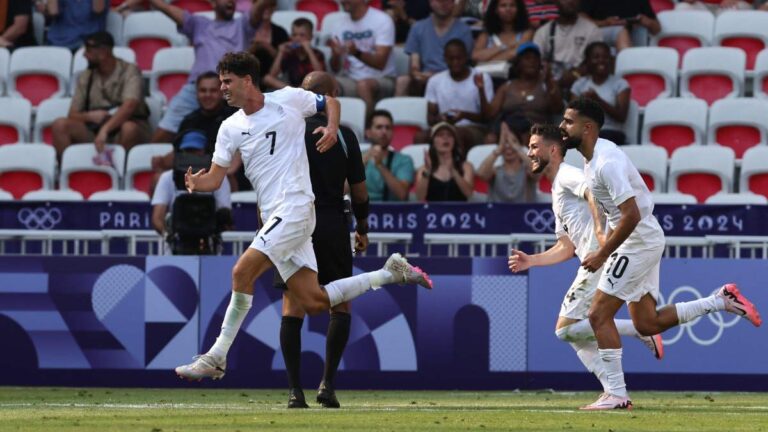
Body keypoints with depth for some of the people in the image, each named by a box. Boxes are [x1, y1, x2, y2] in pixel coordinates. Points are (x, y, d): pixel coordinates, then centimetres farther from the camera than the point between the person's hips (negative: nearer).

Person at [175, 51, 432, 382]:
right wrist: (195, 182, -13)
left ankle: (216, 358, -15)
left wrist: (332, 128, -5)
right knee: (313, 303, 3)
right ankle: (391, 273, 20)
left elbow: (330, 101, 16)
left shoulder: (288, 99, -1)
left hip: (295, 208, -7)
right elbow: (215, 178, 9)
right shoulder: (230, 128, 12)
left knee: (242, 272, -20)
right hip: (272, 216, 7)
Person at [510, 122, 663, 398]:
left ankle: (640, 329, -12)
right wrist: (531, 261, 21)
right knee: (575, 333, 10)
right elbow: (566, 248, 30)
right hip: (593, 264, 10)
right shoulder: (557, 193, 28)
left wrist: (600, 226, -38)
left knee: (566, 329, -13)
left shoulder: (567, 175, -1)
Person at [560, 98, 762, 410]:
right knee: (646, 323, 13)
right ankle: (721, 301, 16)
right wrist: (605, 245, 18)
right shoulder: (595, 155, 9)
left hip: (638, 241, -10)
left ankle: (616, 394, -6)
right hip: (645, 241, 10)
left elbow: (631, 216, -27)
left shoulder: (606, 163, -23)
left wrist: (602, 255, -20)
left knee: (599, 315, -9)